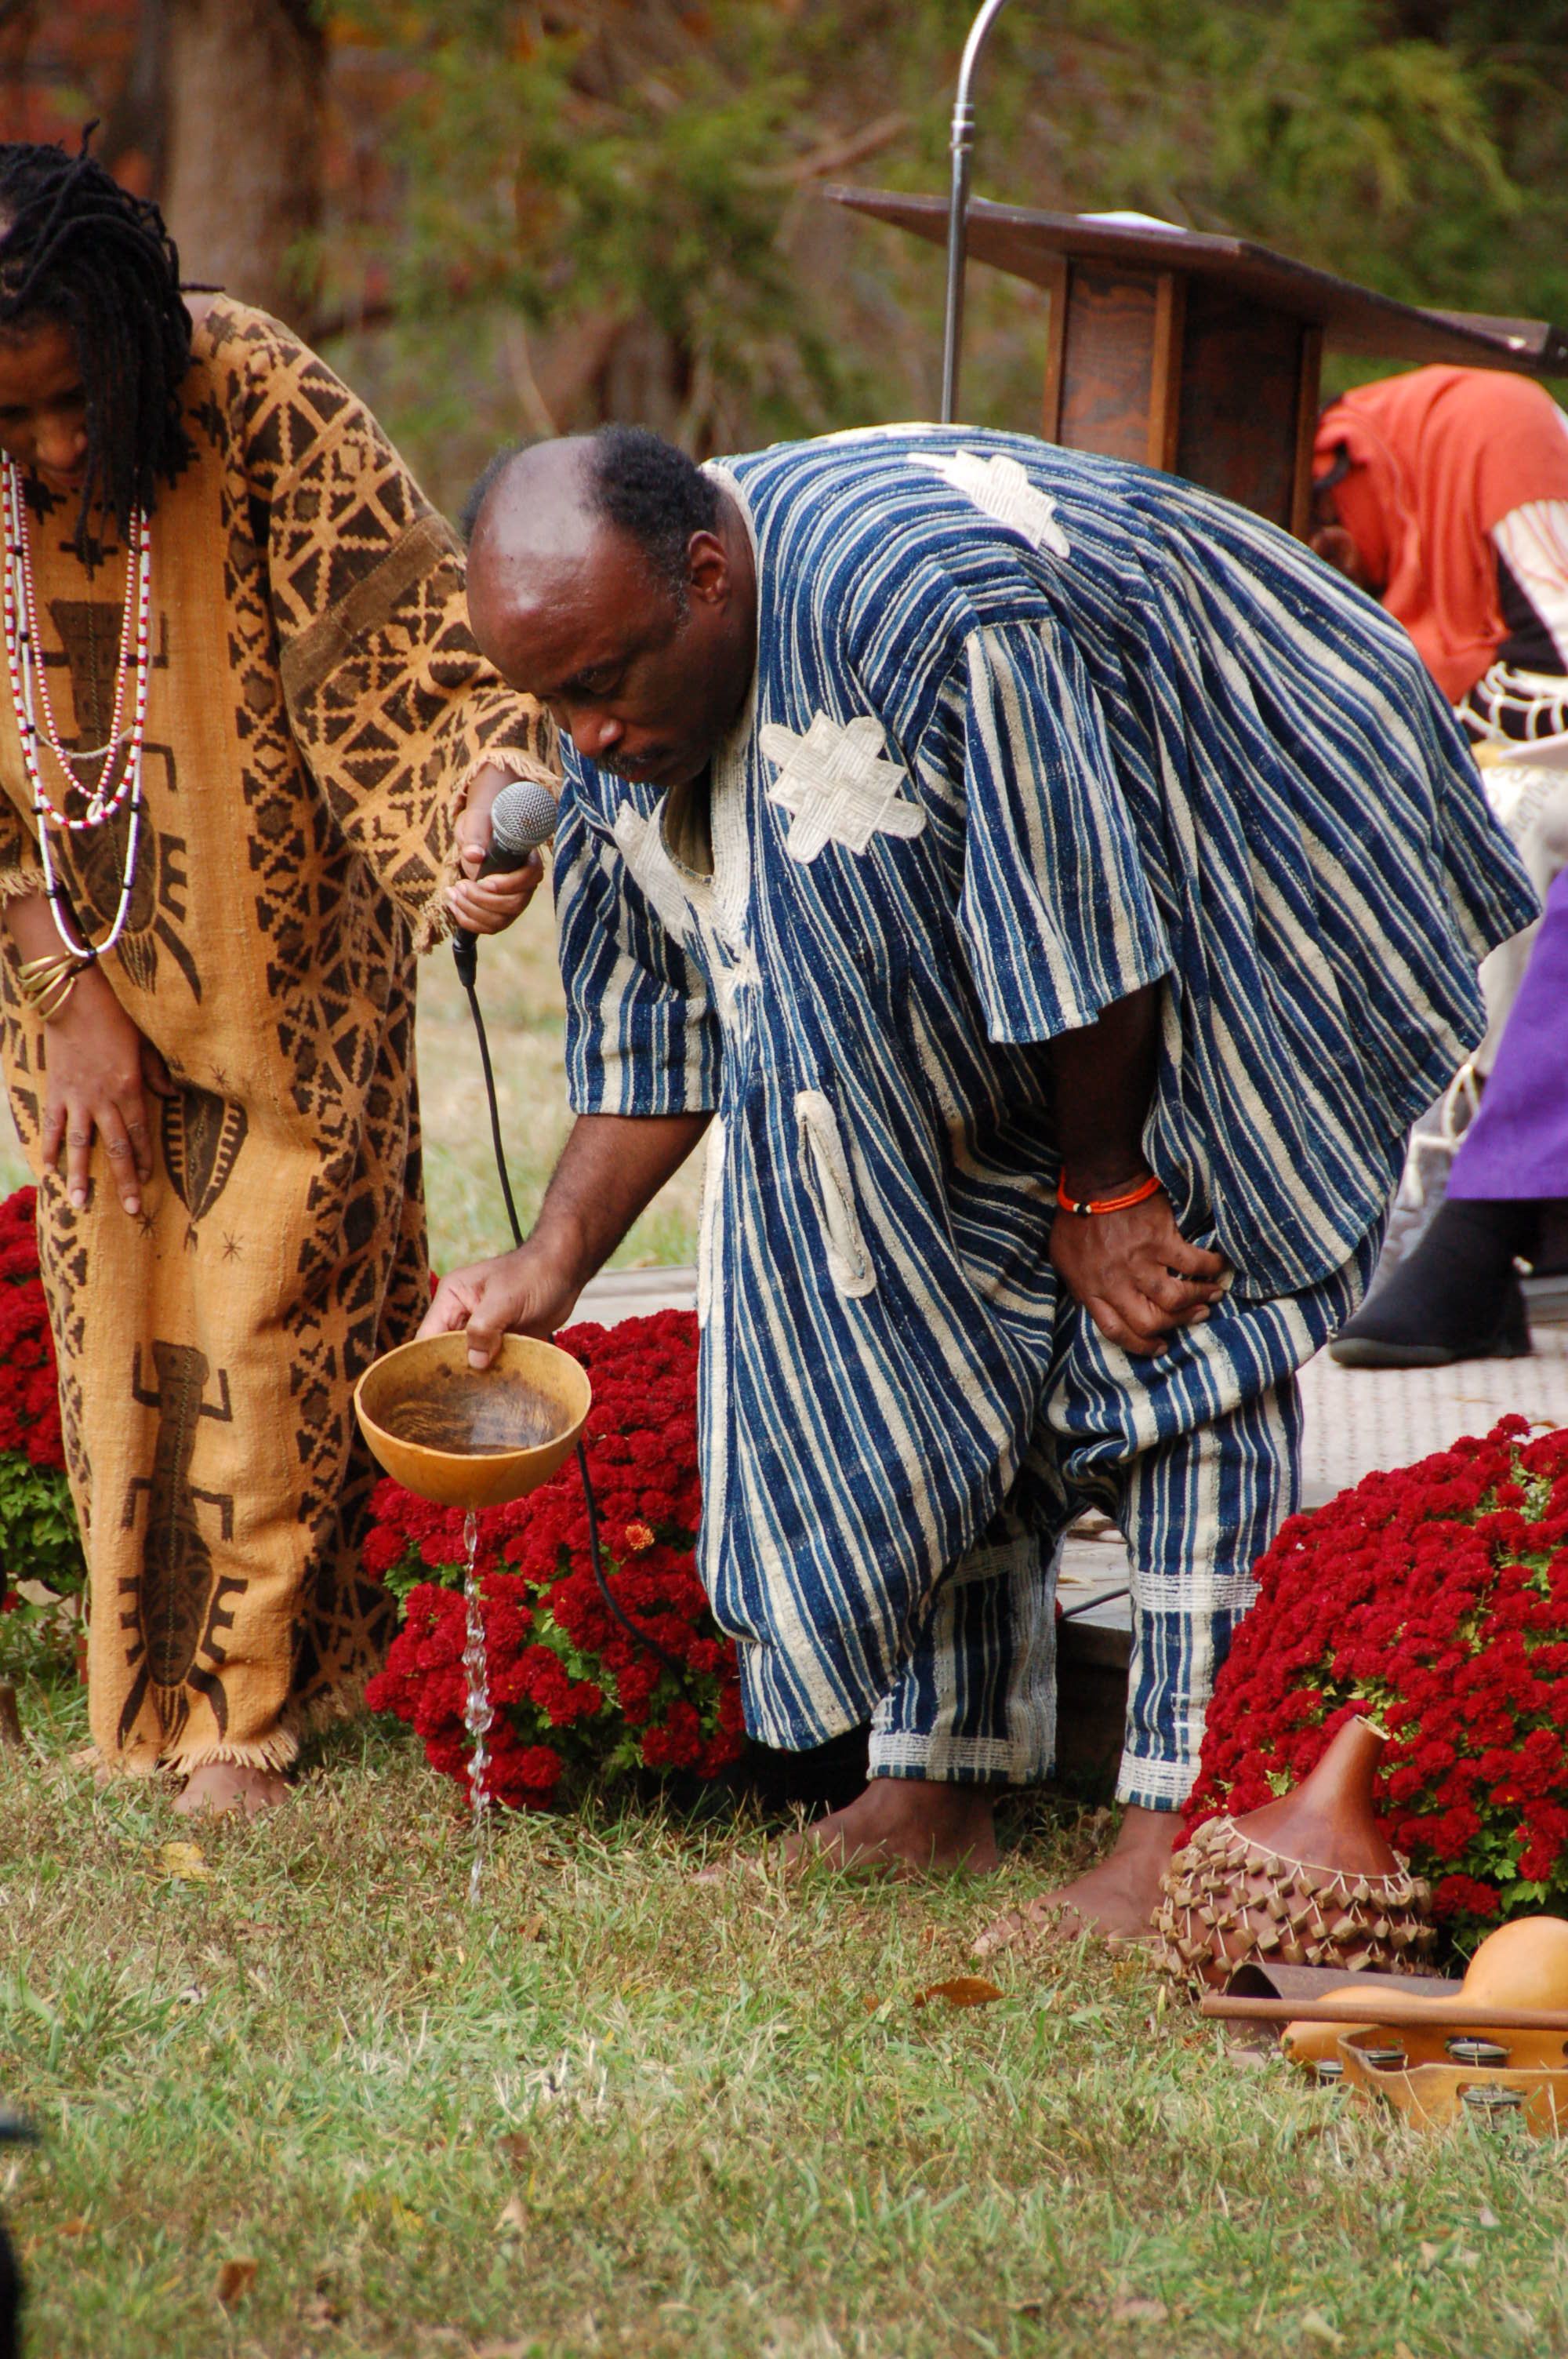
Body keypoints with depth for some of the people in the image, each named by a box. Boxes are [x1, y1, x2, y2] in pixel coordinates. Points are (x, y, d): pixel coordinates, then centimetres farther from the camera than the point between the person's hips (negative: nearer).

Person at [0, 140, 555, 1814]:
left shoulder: (261, 407, -28)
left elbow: (405, 653, -27)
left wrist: (477, 807, -47)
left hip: (286, 969, -2)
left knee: (269, 1313, 1)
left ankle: (246, 1701, 14)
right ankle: (147, 1671, 25)